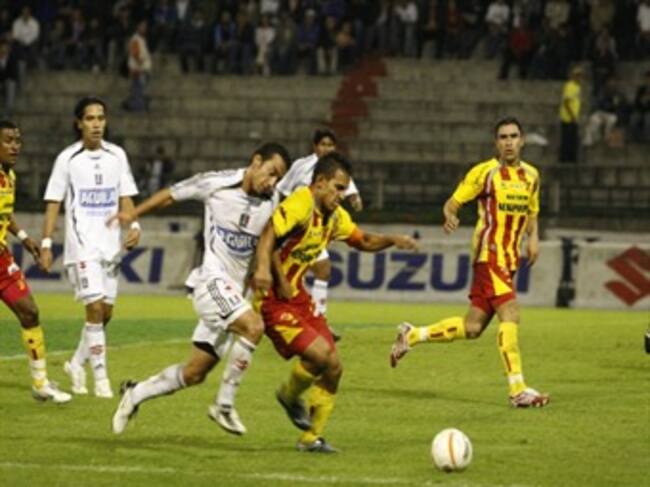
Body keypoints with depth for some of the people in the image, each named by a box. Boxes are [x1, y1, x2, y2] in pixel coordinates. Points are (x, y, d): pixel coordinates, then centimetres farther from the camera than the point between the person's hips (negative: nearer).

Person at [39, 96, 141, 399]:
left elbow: (125, 198, 11)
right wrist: (46, 244, -7)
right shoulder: (68, 158, -3)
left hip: (110, 244, 5)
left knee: (106, 311, 8)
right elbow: (53, 203, -2)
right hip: (82, 245, -5)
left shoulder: (116, 156, 7)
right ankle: (100, 377, -12)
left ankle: (77, 363, 29)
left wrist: (134, 226, -7)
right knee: (95, 307, -15)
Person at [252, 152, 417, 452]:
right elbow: (269, 235, -33)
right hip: (273, 300, -9)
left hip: (298, 296, 9)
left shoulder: (335, 216, 8)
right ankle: (290, 395, 9)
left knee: (333, 368, 5)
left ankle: (312, 438, 18)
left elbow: (363, 242, 22)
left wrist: (392, 240, 2)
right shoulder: (300, 205, -19)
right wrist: (264, 268, -51)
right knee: (320, 353, -22)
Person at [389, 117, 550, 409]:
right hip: (490, 254, -7)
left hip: (509, 259, 7)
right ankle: (518, 390, -18)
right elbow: (453, 202, -4)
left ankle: (411, 336, 25)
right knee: (510, 315, -18)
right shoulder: (485, 172, -5)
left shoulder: (531, 176, 12)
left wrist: (533, 237, 4)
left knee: (472, 327, 8)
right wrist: (450, 217, -27)